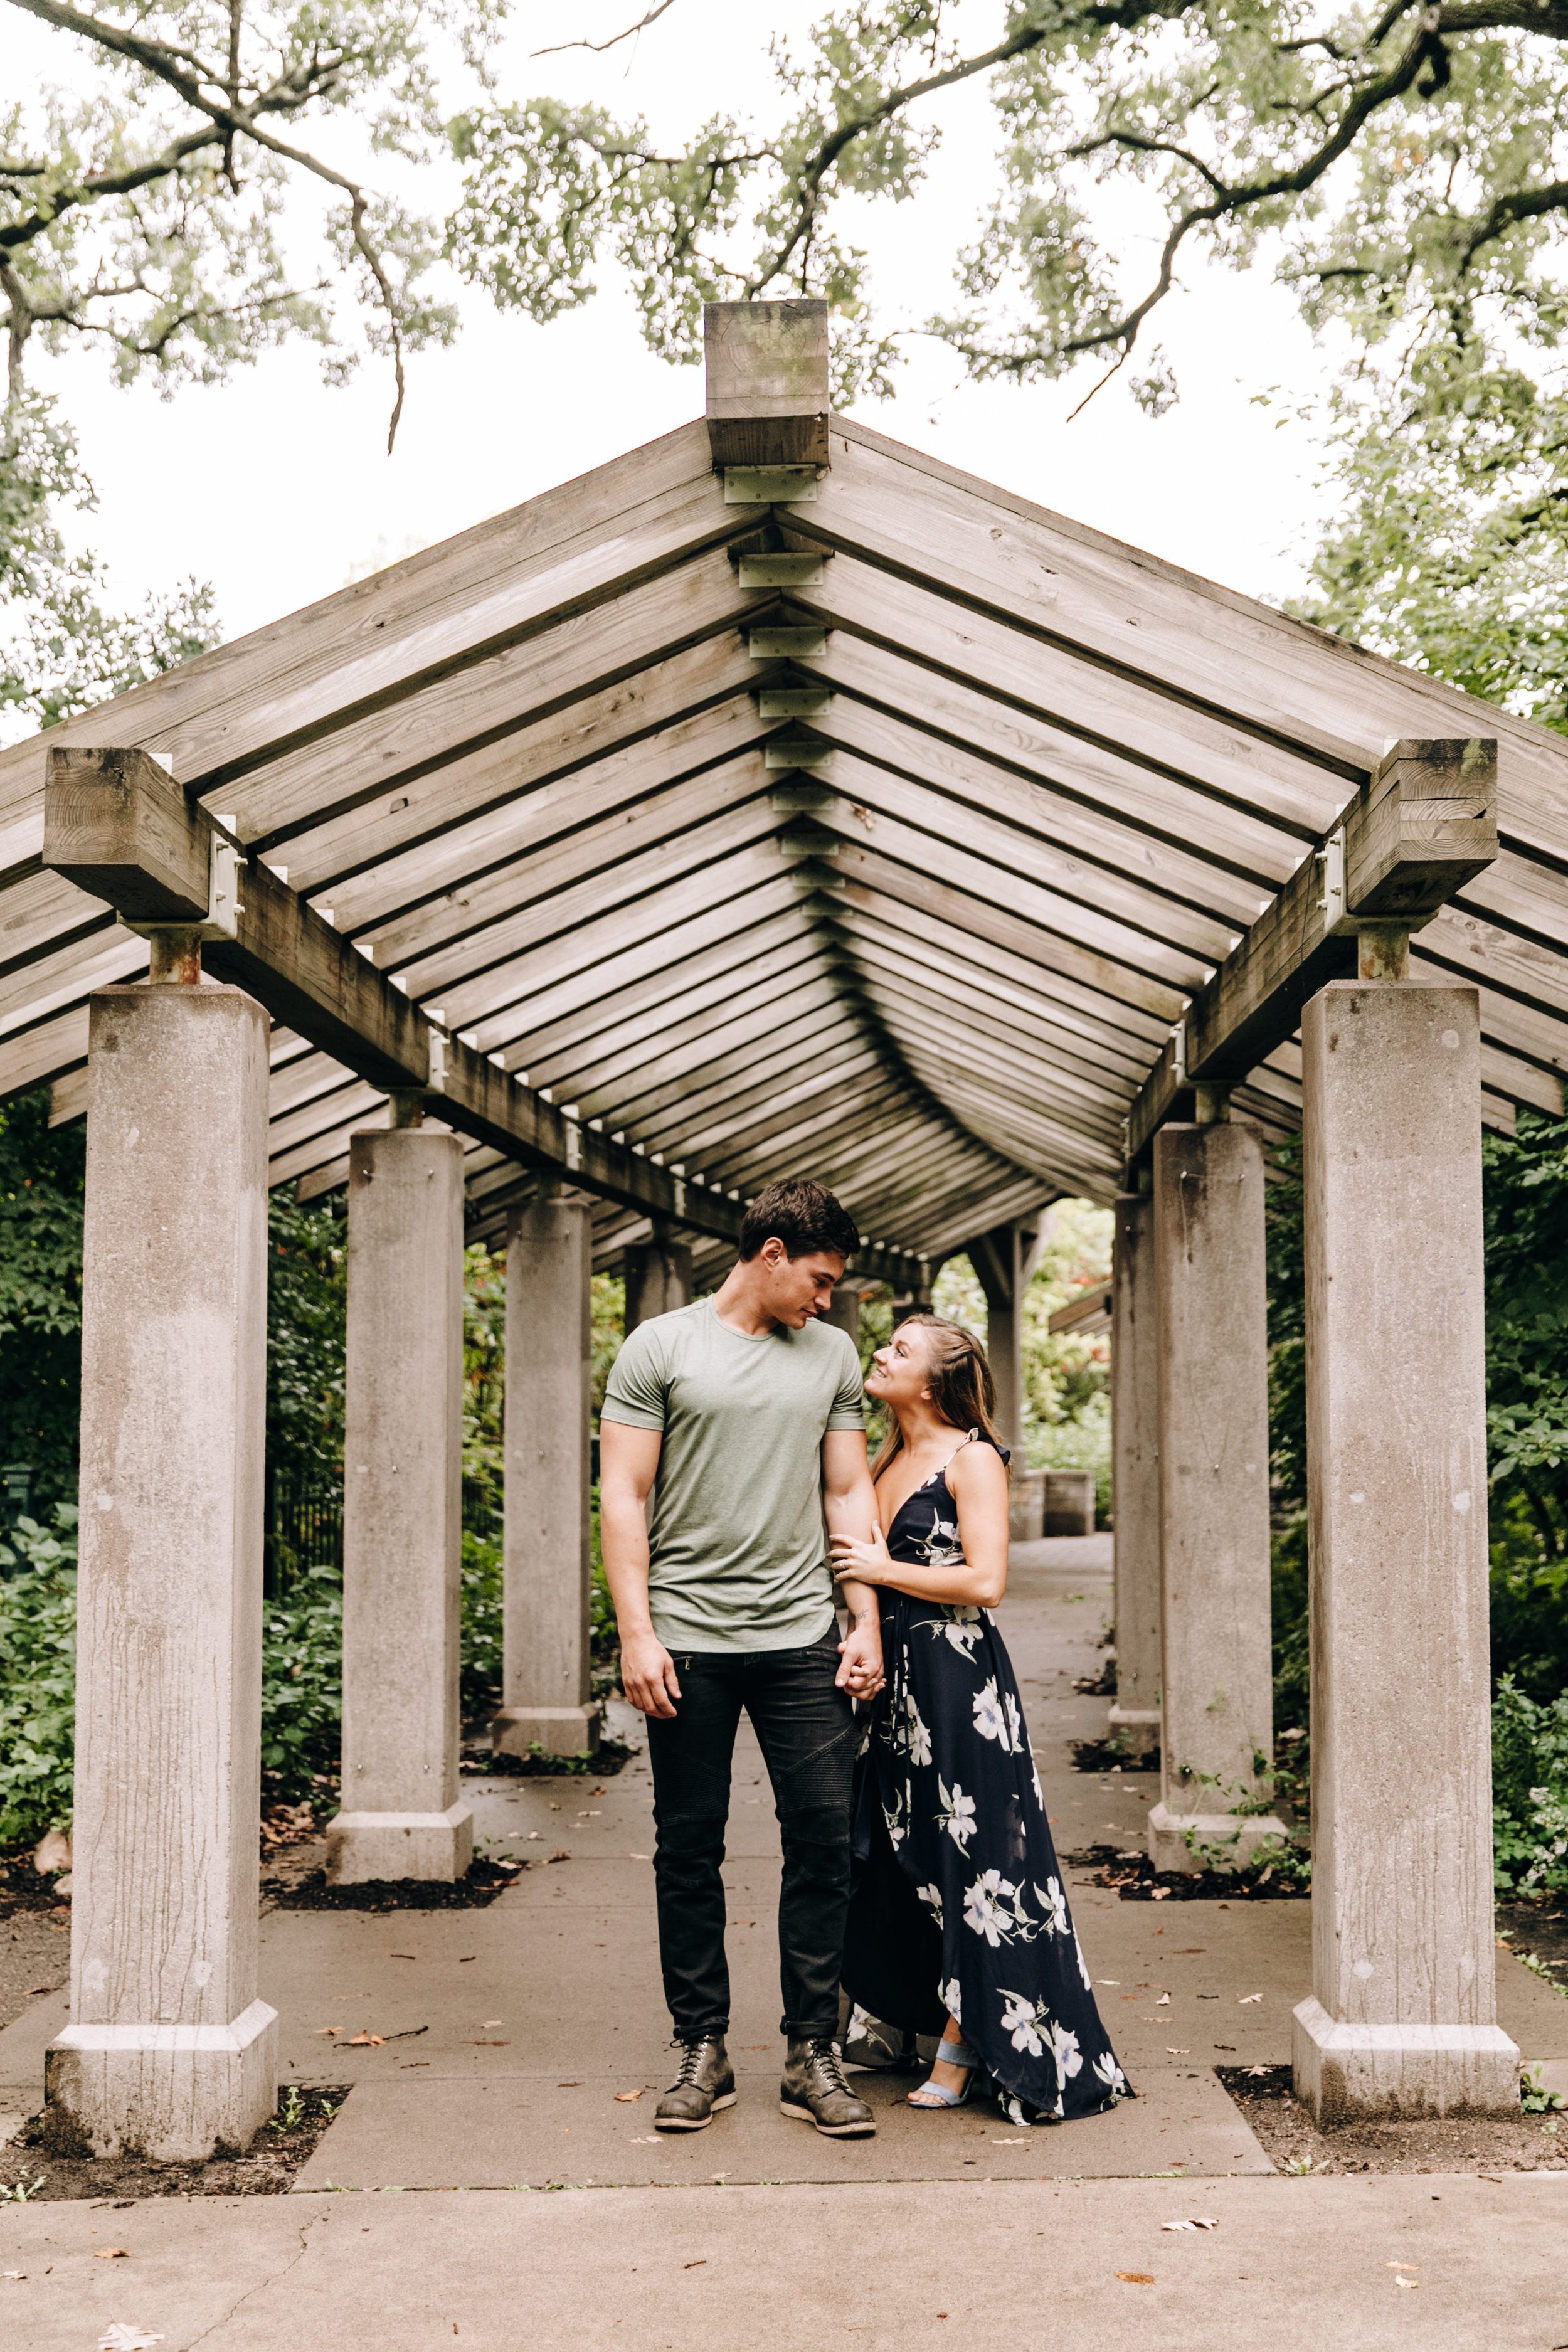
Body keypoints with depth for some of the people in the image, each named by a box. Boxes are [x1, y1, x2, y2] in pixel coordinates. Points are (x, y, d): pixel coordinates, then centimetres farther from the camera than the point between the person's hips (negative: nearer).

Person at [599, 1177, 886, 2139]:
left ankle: (814, 2057, 10)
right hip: (688, 1642, -3)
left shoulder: (833, 1355, 12)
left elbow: (849, 1492, 14)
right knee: (690, 1850, 5)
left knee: (826, 1838, -1)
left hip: (802, 1638, 3)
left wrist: (868, 1622, 5)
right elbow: (623, 1498, -2)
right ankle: (703, 2050, 18)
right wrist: (636, 1634, -9)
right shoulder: (660, 1348, 0)